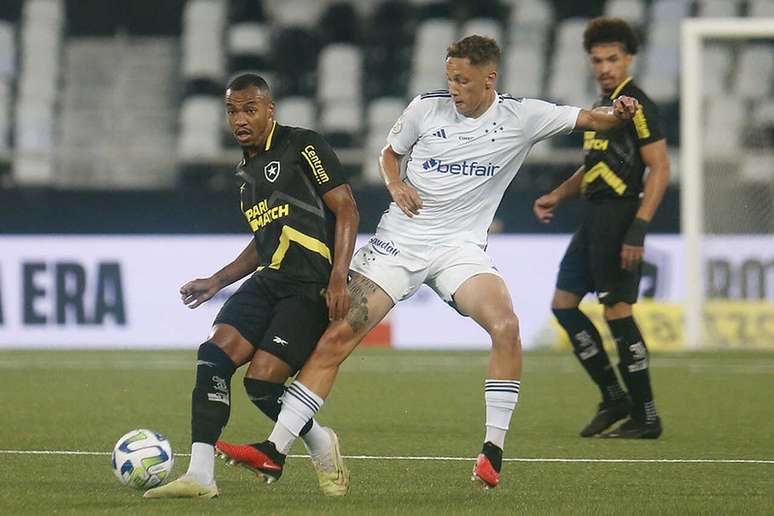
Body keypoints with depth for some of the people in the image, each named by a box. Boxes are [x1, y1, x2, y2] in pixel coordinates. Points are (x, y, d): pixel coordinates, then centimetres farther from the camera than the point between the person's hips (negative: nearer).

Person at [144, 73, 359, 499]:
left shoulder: (303, 146, -5)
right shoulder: (247, 170, 20)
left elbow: (346, 209, -9)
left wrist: (338, 279, -19)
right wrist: (216, 281, 21)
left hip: (312, 287, -8)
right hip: (269, 280, 8)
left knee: (261, 380, -17)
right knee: (214, 352, -14)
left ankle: (321, 445, 12)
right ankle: (200, 475, -16)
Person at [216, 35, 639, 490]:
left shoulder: (522, 117, -3)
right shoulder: (426, 108, 1)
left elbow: (587, 119, -7)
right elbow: (390, 153, 17)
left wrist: (616, 114, -30)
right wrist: (396, 184, -4)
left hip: (460, 246, -1)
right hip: (400, 241, 1)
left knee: (505, 325, -28)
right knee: (337, 337, -9)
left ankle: (494, 450, -14)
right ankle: (275, 450, -6)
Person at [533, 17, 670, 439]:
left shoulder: (636, 105, -12)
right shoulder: (602, 106, 17)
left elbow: (659, 168, -16)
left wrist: (638, 230, -22)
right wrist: (557, 196, 15)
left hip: (619, 215, -10)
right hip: (595, 216, 10)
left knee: (617, 310, -9)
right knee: (563, 303, 10)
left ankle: (646, 417, -3)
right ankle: (614, 398, 15)